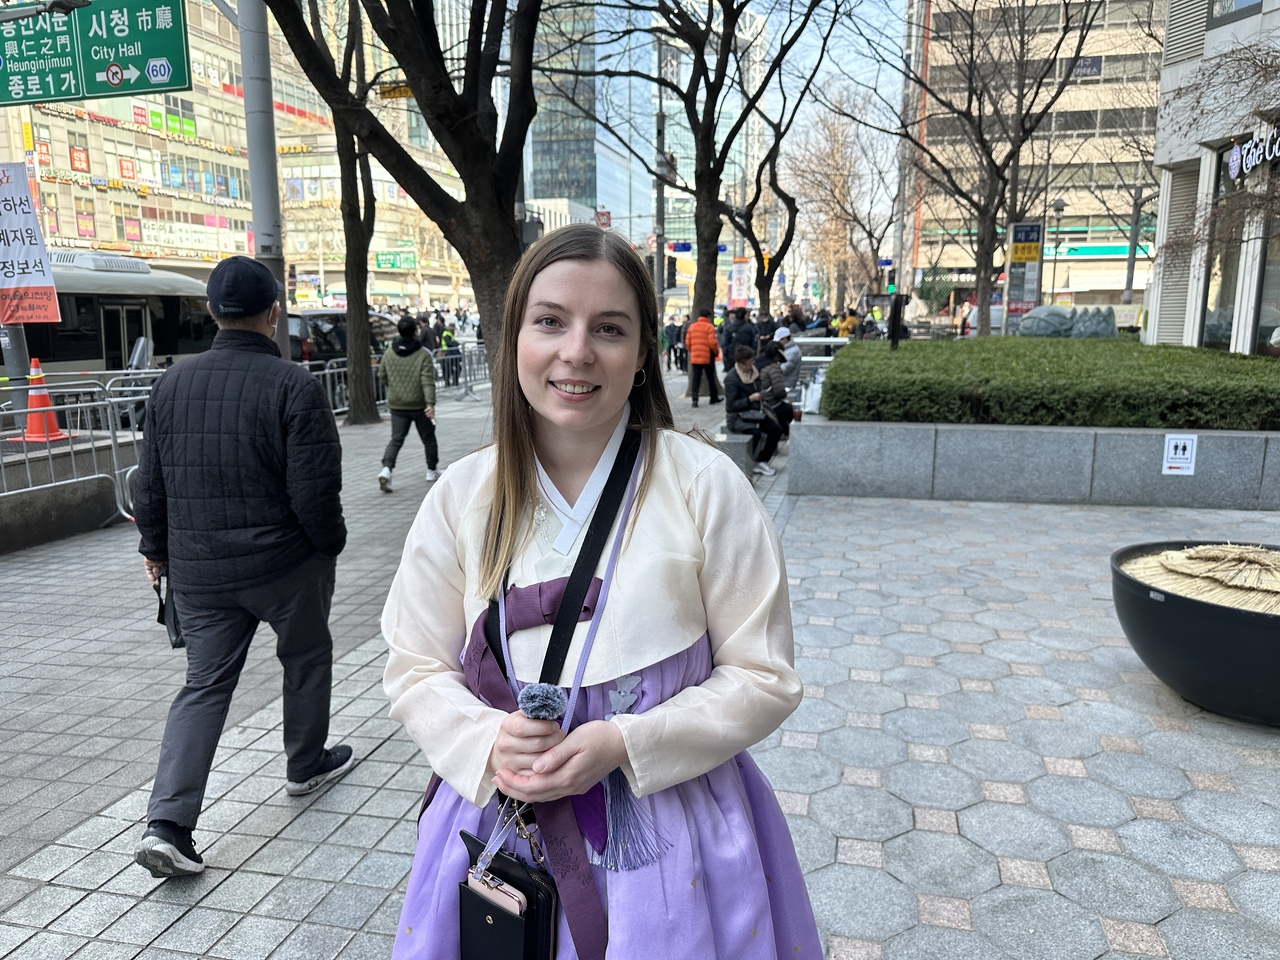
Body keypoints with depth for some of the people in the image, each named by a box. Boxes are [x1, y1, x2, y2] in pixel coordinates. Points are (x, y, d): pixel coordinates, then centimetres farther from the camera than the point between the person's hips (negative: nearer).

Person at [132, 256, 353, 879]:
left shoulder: (173, 382, 1)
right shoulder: (293, 385, -16)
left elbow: (150, 482, 8)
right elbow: (314, 489, -18)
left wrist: (157, 547, 21)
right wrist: (329, 544, 0)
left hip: (197, 570, 4)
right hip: (286, 564, -4)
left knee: (204, 684, 12)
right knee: (306, 660, 19)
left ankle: (167, 823, 3)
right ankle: (307, 765, 37)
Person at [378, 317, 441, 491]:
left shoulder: (389, 353, 2)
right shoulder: (423, 355, -11)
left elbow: (382, 378, 10)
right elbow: (428, 382, -19)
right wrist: (430, 403, -24)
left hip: (396, 405, 3)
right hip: (419, 405, -3)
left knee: (396, 439, 3)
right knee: (428, 438, 14)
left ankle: (386, 469, -19)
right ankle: (431, 472, 23)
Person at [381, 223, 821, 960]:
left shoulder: (705, 486, -13)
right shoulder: (462, 496, -5)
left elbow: (764, 676, -8)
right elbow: (417, 668, 3)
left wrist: (624, 745, -19)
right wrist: (489, 743, -16)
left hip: (671, 838, -2)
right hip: (502, 823, 3)